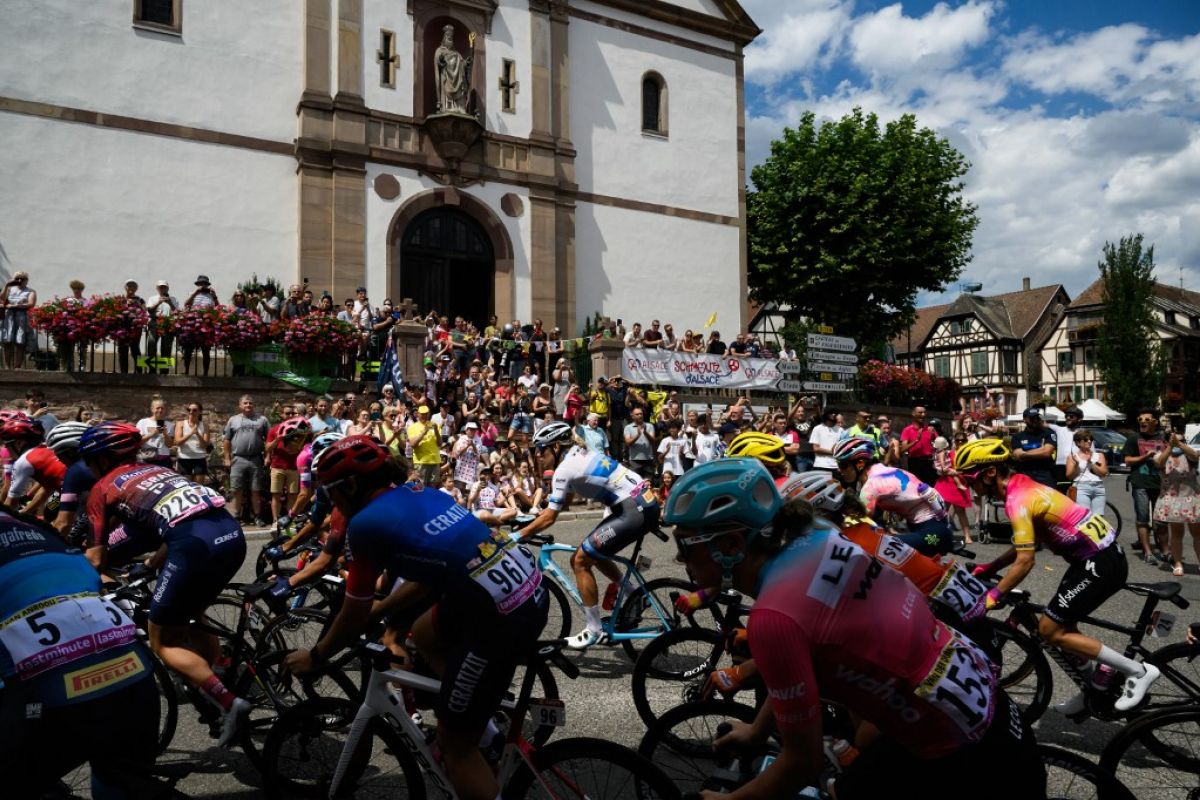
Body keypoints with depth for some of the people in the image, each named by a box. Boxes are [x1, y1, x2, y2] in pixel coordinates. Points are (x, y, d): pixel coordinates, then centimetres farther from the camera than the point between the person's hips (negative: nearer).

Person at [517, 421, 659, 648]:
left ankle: (594, 631, 4)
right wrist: (534, 515, 23)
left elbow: (549, 518, -12)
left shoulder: (564, 469, -11)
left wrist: (515, 536, -4)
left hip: (635, 511, -10)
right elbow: (564, 503, 25)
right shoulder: (580, 455, 16)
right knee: (593, 552, 22)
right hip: (646, 504, 10)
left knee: (581, 560, -3)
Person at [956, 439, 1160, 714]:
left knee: (1050, 630, -4)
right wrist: (990, 567, 14)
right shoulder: (1022, 486, 9)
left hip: (1100, 563, -10)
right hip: (1100, 553, 10)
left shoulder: (1017, 500, -21)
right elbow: (1025, 544, 17)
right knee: (1062, 624, 18)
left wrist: (991, 597, -16)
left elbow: (1025, 561, -23)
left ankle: (1137, 671, 3)